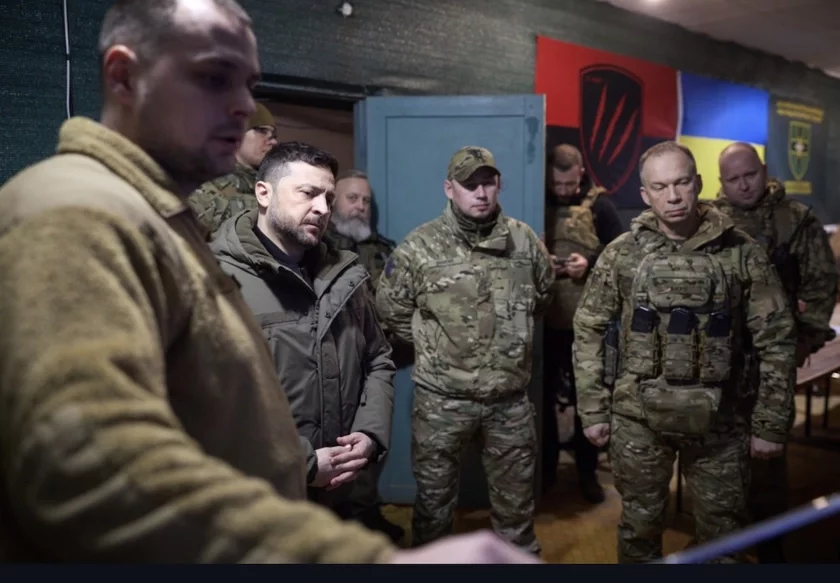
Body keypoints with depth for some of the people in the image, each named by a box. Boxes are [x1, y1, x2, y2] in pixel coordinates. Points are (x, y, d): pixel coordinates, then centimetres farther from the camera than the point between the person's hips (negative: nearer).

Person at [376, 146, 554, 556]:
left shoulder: (525, 241, 0)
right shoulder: (419, 247, -9)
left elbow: (542, 294, 18)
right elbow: (390, 309, 2)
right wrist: (432, 344, 4)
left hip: (510, 397, 3)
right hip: (441, 398, -2)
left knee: (516, 499, 18)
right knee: (434, 497, 14)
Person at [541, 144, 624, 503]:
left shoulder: (598, 205, 0)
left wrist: (590, 265, -18)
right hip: (542, 318, 1)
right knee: (543, 395, 11)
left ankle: (587, 471, 26)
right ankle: (545, 467, 29)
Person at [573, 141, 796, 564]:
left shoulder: (742, 253, -4)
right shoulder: (621, 255, -3)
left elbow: (775, 342, -2)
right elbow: (589, 333, 1)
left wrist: (771, 424, -3)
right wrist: (593, 410, -1)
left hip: (720, 421, 0)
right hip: (638, 419, 0)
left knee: (723, 534, 14)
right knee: (640, 526, 15)